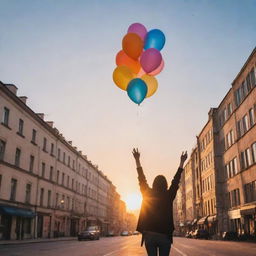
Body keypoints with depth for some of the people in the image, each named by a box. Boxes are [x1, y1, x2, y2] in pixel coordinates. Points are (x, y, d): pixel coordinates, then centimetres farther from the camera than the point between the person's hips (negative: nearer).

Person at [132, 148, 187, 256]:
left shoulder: (147, 194, -2)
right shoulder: (168, 196, -4)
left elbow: (141, 179, 7)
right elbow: (176, 180, 4)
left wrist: (137, 160, 15)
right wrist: (182, 162, 12)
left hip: (149, 234, 1)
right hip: (164, 235, -1)